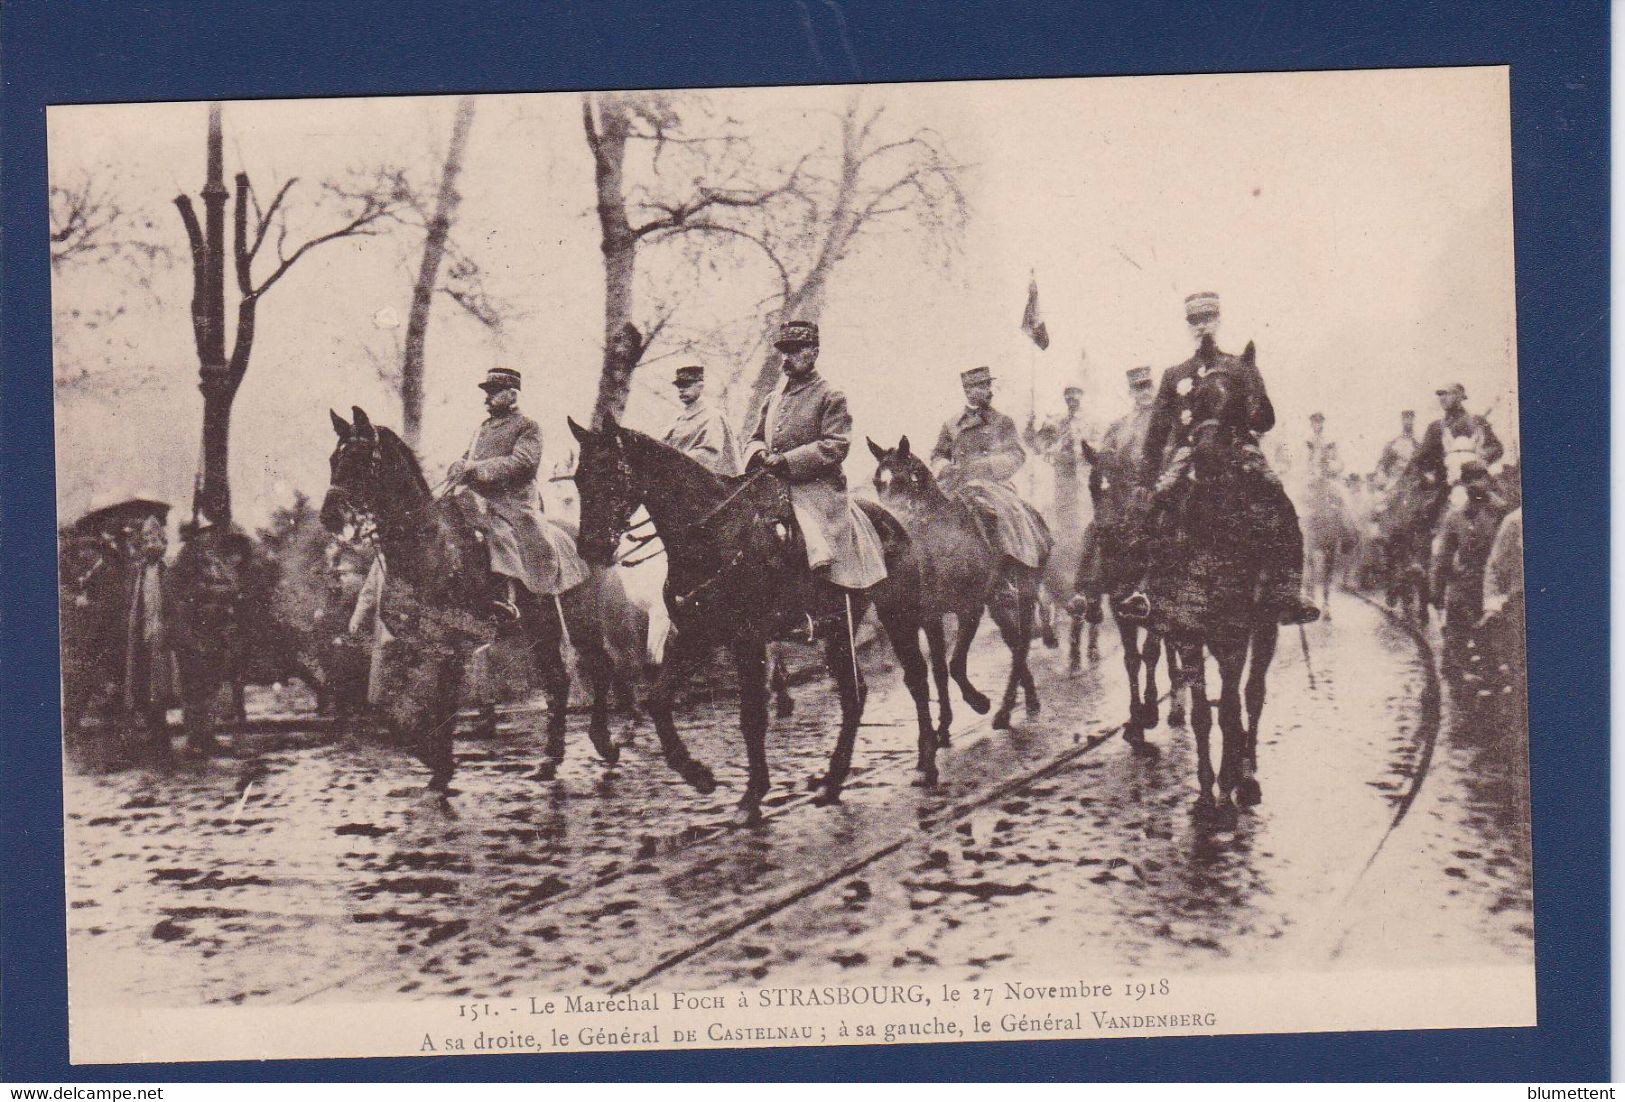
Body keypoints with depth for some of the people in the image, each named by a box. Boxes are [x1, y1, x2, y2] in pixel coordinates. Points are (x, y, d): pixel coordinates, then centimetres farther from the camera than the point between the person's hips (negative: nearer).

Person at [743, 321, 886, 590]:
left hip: (815, 490, -7)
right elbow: (755, 439, 23)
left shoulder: (830, 396, -1)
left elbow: (836, 446, -12)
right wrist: (759, 455, -3)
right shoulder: (774, 397, 19)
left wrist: (785, 461, -18)